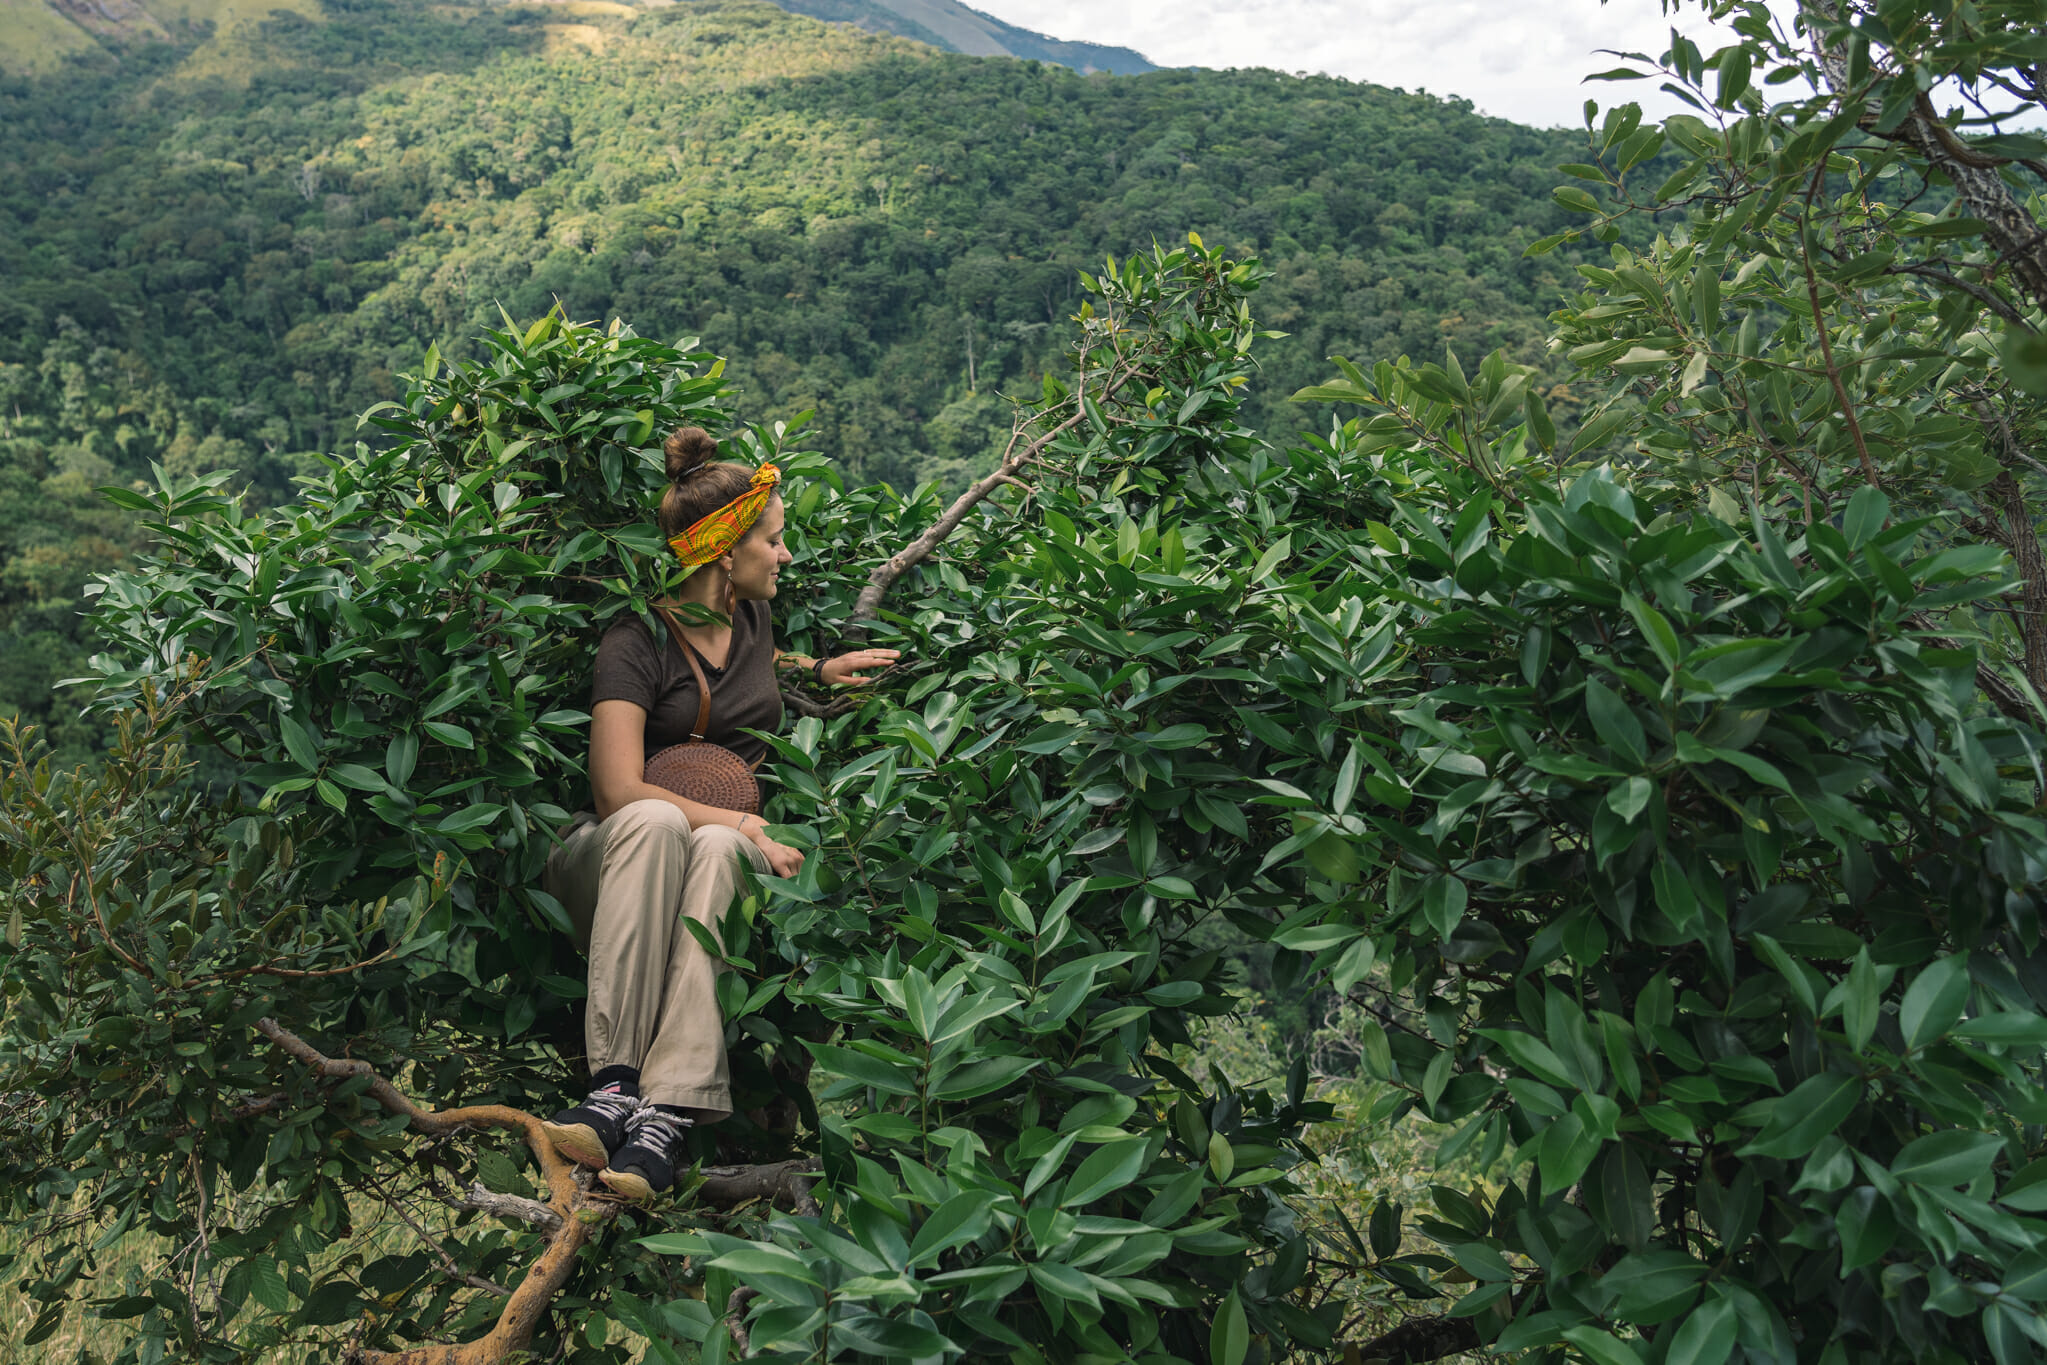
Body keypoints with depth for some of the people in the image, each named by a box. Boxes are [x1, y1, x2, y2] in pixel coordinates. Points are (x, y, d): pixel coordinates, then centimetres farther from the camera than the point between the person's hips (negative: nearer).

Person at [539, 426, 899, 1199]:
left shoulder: (750, 618, 12)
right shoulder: (637, 643, -9)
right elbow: (618, 792, -19)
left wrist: (820, 668, 20)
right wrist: (742, 823, -24)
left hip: (727, 846, 4)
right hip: (609, 860, -3)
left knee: (717, 850, -35)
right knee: (656, 823, -40)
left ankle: (668, 1113, -48)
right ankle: (615, 1080, -45)